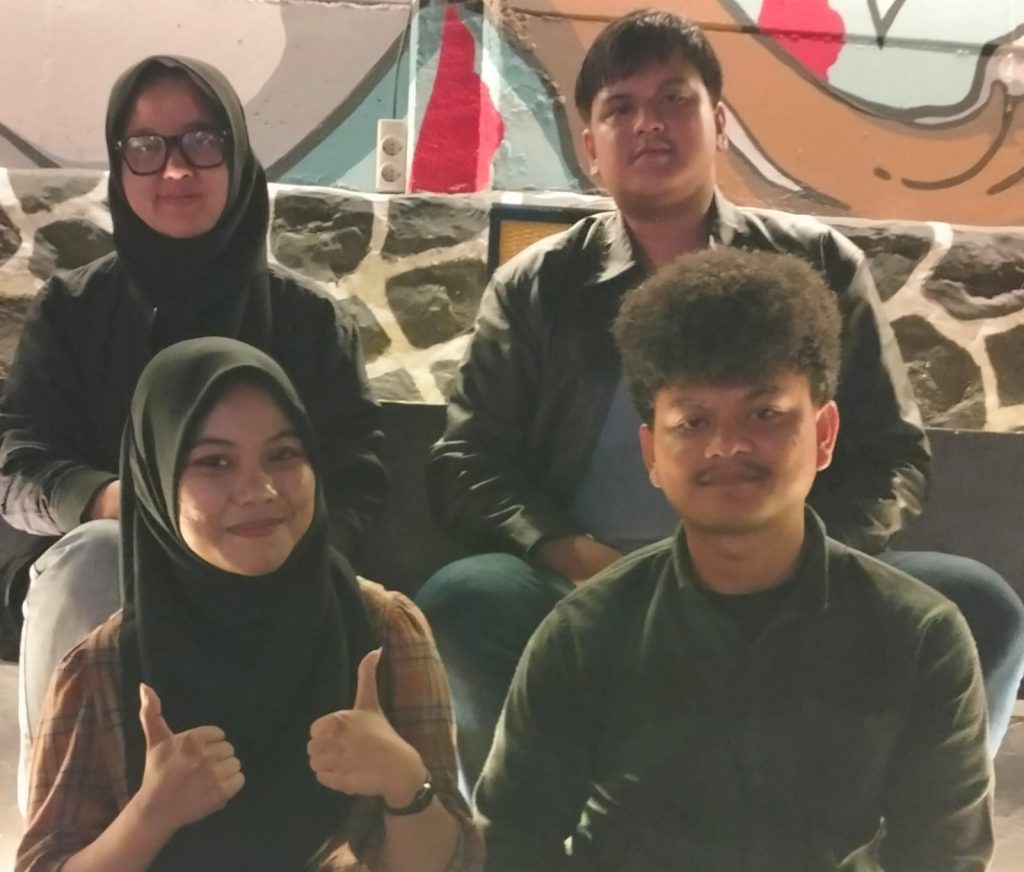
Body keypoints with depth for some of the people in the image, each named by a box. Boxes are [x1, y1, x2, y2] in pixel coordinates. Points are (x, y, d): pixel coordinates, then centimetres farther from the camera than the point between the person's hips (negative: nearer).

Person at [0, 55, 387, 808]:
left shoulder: (311, 319, 8)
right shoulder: (71, 310, 9)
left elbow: (356, 484, 1)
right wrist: (112, 500, -22)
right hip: (103, 579, 1)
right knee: (93, 552, -34)